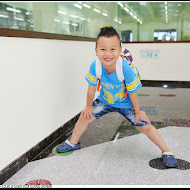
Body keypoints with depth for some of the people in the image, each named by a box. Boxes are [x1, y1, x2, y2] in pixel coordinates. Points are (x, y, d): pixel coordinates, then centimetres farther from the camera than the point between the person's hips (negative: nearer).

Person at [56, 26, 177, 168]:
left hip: (126, 104, -3)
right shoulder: (95, 66, -26)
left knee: (145, 127, -6)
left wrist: (137, 112, -10)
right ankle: (73, 143, 29)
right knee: (85, 117, 2)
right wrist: (89, 106, 3)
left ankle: (166, 151, 16)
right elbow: (92, 87, -8)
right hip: (105, 100, 3)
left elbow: (132, 93, -22)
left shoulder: (125, 69, -35)